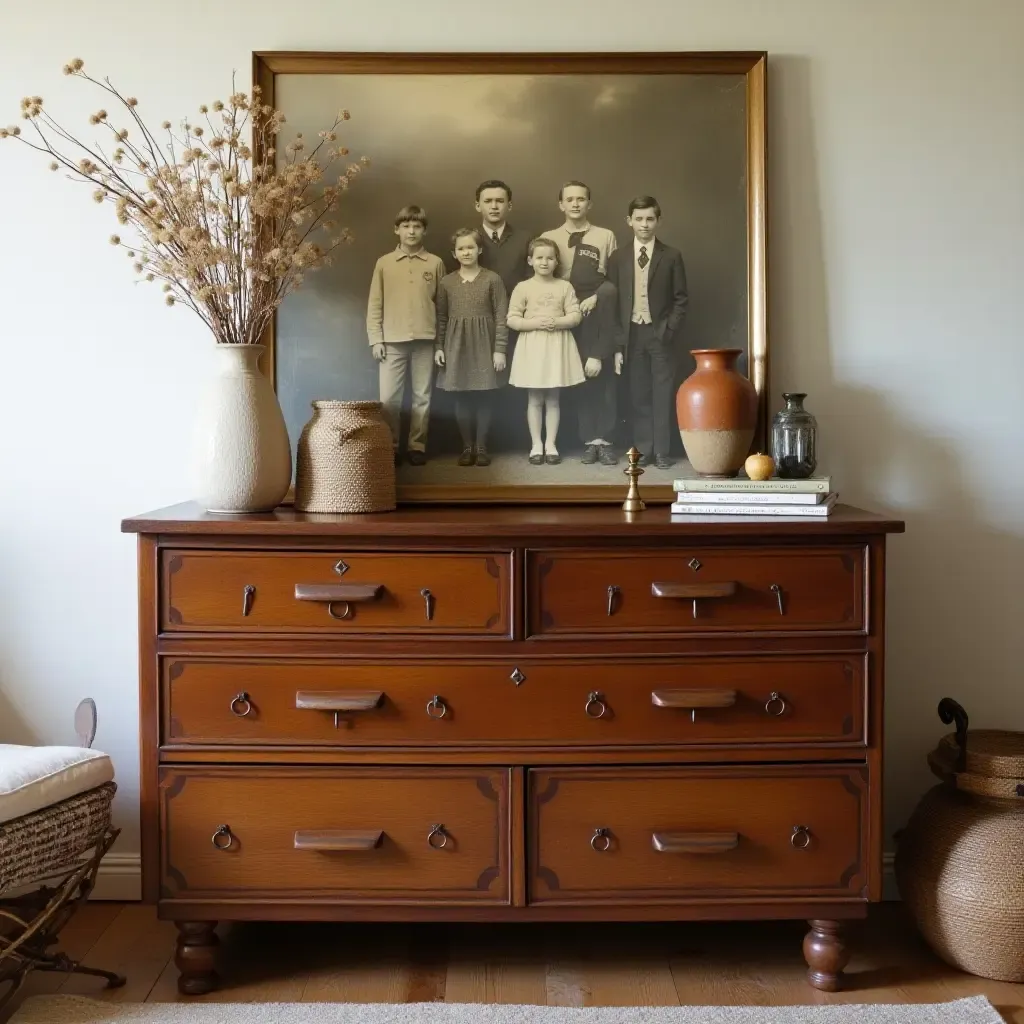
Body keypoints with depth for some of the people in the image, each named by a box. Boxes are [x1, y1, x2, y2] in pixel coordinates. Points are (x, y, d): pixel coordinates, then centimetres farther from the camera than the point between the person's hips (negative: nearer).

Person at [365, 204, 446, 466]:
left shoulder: (436, 263, 6)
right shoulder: (384, 263, 6)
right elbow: (375, 305, 6)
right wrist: (376, 339, -2)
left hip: (425, 340, 0)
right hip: (393, 341, 0)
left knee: (422, 397, 4)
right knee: (388, 398, -4)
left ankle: (417, 446, 13)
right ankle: (390, 447, 8)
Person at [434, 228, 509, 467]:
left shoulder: (492, 279, -2)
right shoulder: (447, 282, 5)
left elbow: (501, 316, -4)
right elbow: (441, 317, 9)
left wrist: (500, 349, -8)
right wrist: (438, 347, 2)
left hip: (484, 346, -2)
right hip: (456, 346, 2)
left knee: (483, 397, 2)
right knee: (462, 398, 4)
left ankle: (481, 447, 11)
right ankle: (467, 446, 13)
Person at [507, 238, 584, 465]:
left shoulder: (564, 286, 3)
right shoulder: (523, 287, -1)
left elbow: (576, 316, -2)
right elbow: (512, 320, -4)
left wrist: (557, 322, -18)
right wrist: (534, 322, -18)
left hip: (558, 345, 1)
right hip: (533, 346, -1)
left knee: (553, 398, 7)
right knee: (535, 399, 4)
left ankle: (551, 444, 14)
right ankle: (536, 445, 12)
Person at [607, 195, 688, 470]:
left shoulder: (671, 256, 2)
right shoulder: (618, 258, 6)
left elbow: (681, 298, 2)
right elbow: (612, 300, 5)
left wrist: (669, 329, -8)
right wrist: (619, 337, -2)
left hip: (660, 333, -1)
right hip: (632, 333, 2)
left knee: (662, 393, 0)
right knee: (638, 394, 4)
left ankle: (662, 451, 3)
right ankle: (643, 449, 8)